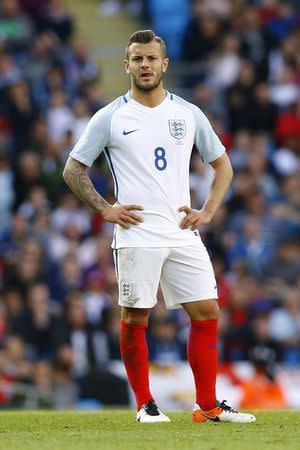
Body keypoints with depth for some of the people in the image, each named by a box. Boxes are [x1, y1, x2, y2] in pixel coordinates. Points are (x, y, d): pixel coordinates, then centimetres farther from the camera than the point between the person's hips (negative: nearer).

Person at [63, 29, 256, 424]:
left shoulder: (188, 114, 9)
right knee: (135, 318, -1)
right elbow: (73, 170, 6)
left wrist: (208, 211, 6)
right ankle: (145, 404, 11)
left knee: (206, 313, -2)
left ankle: (207, 406, 4)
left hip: (183, 235, 3)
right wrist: (105, 209, -5)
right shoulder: (110, 118, 1)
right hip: (136, 237, -3)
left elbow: (222, 164, 19)